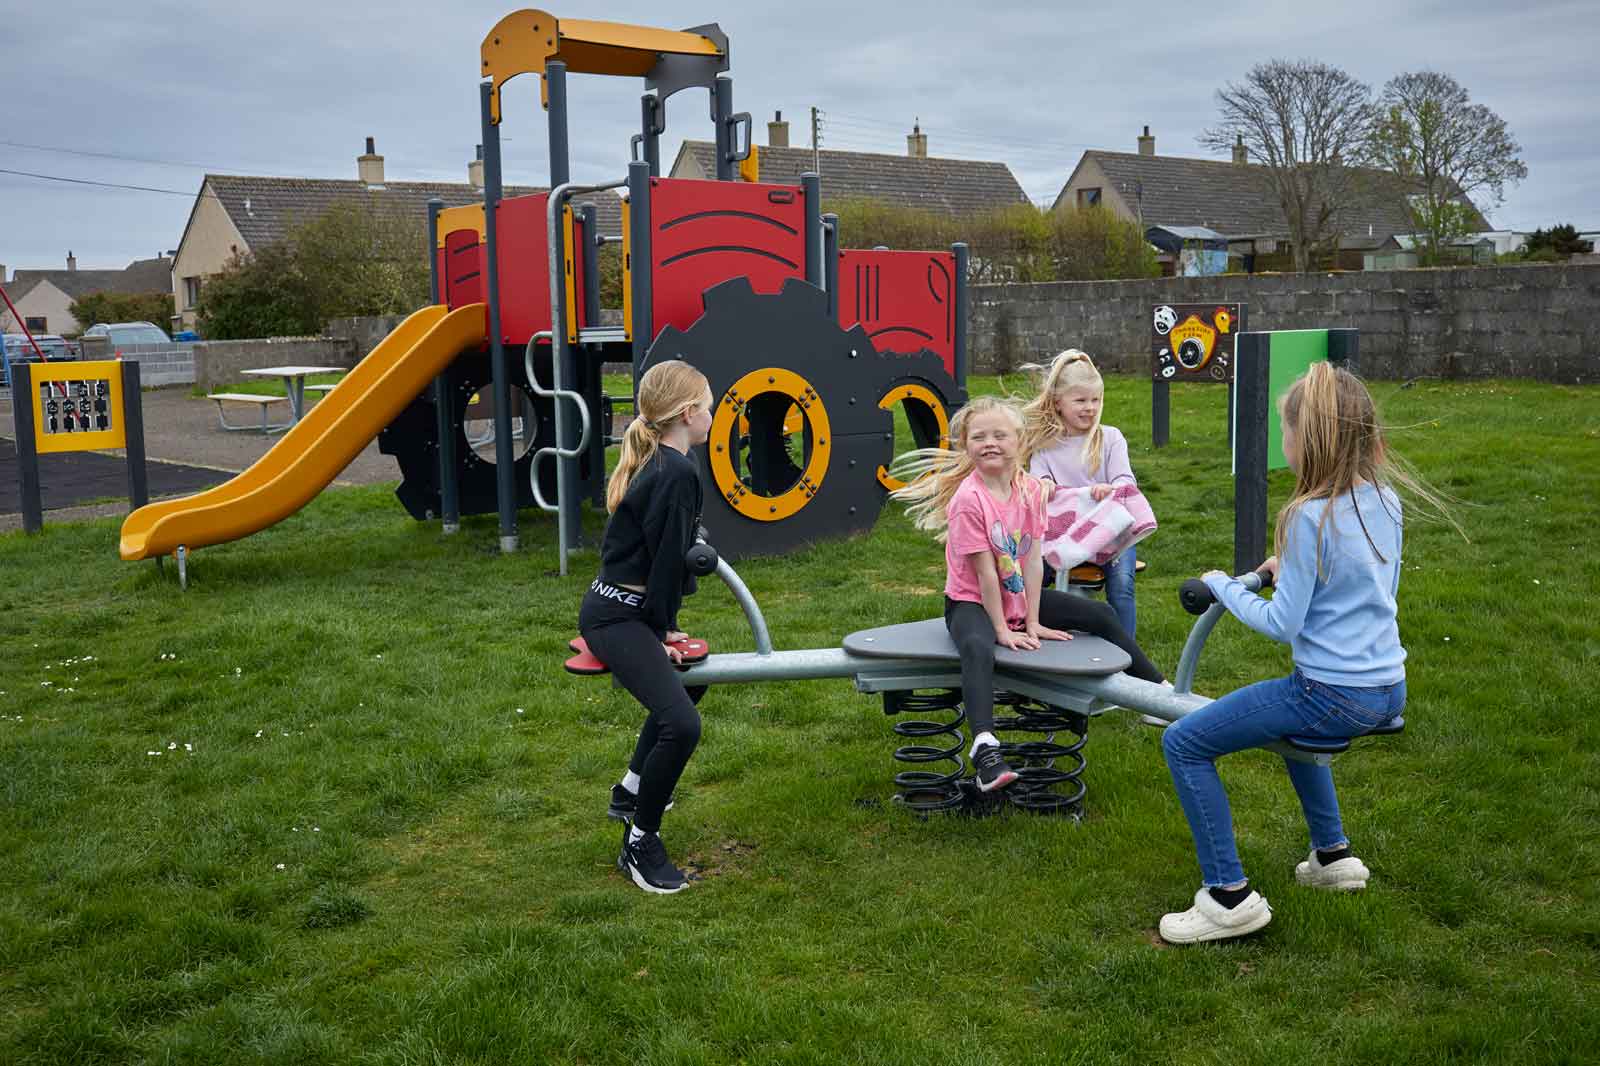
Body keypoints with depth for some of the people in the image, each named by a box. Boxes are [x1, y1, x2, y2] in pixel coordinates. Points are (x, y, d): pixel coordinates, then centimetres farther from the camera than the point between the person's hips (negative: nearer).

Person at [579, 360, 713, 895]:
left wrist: (664, 629, 16)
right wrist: (662, 629, -6)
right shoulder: (677, 472, -20)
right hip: (618, 617, -11)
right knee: (681, 724, -21)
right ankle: (640, 844, -5)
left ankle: (631, 791, 44)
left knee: (683, 679, 32)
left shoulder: (651, 463, 12)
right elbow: (667, 559, -18)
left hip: (618, 607, 11)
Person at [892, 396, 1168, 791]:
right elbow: (985, 571, -21)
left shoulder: (1031, 489, -6)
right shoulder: (968, 499, -23)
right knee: (977, 647, -41)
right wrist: (1003, 630, -19)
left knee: (1102, 615, 9)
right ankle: (984, 747, -54)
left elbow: (1034, 560, -6)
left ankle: (1160, 690, 28)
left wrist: (1033, 621, -8)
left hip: (1020, 596, 7)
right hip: (970, 600, -7)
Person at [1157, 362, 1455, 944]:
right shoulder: (1385, 498, 4)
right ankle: (1332, 853, 40)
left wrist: (1223, 586, -1)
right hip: (1389, 689, 9)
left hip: (1334, 696, -9)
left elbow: (1282, 625, -16)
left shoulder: (1310, 517, -20)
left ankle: (1229, 895, -1)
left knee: (1184, 742, -3)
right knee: (1292, 717, 39)